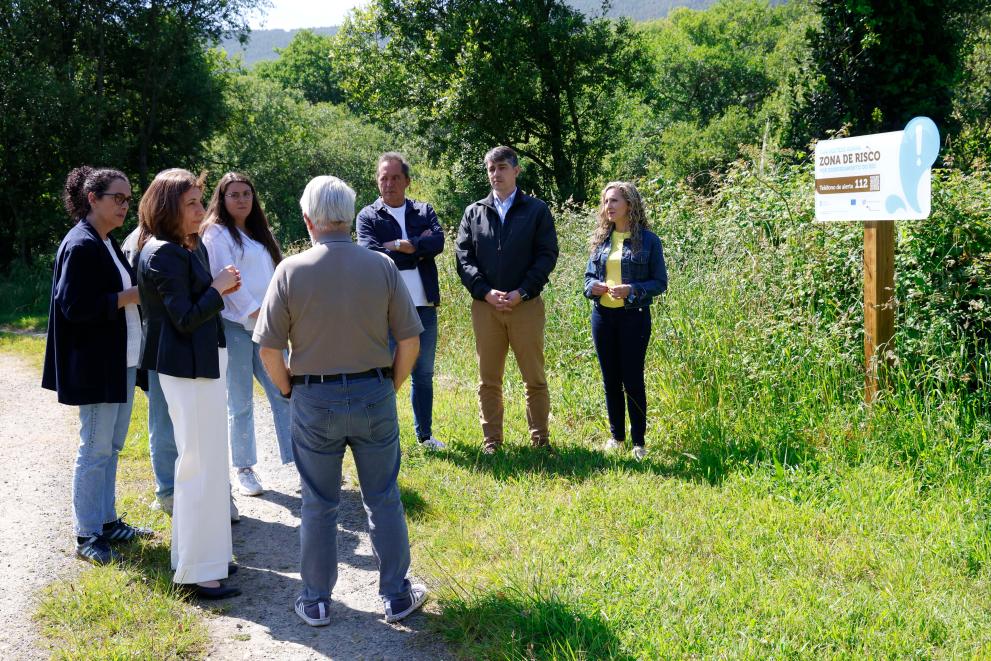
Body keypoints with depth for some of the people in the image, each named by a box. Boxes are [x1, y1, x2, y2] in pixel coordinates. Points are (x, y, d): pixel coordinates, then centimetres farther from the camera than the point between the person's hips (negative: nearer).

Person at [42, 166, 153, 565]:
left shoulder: (107, 244, 14)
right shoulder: (80, 246, -15)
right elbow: (73, 306, -21)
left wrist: (139, 289, 5)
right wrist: (130, 297, -19)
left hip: (122, 361, 9)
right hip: (97, 366, -9)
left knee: (111, 445, 15)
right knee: (96, 449, -3)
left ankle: (107, 521, 25)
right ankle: (87, 536, 6)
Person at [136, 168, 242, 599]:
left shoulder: (191, 247, 11)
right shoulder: (163, 254, -18)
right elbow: (185, 318, -21)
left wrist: (220, 289, -1)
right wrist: (218, 288, -10)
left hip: (204, 363, 10)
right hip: (188, 369, -10)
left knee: (205, 461, 18)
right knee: (202, 466, -5)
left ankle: (199, 550, 31)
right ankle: (197, 570, 3)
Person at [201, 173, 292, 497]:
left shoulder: (258, 233, 18)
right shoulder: (217, 233, -3)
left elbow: (273, 275, 14)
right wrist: (255, 313, -16)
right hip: (235, 326, -6)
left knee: (283, 393, 3)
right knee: (241, 402, 1)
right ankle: (244, 469, 12)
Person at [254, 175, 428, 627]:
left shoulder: (291, 271, -10)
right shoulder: (382, 267, -6)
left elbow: (269, 349, -8)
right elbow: (409, 341, -3)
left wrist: (290, 391, 9)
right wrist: (391, 386, 11)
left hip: (314, 400, -1)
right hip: (374, 395, 1)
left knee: (319, 505, 11)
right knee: (383, 500, 13)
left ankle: (316, 602, 23)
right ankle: (396, 596, 23)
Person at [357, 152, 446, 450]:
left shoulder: (424, 211, 9)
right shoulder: (368, 217, 1)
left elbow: (438, 242, -9)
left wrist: (400, 246, -14)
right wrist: (418, 250, -10)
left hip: (423, 306, 3)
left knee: (424, 374, 12)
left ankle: (425, 434, 24)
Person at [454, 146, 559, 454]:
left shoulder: (537, 210, 5)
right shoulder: (473, 213, 11)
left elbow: (547, 255, -2)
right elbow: (463, 257, 5)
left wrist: (521, 292, -12)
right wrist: (486, 292, -10)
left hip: (526, 305, -2)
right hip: (485, 305, 2)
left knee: (535, 378, 2)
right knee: (488, 379, 7)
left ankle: (540, 439, 13)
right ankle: (491, 440, 16)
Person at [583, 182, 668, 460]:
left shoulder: (648, 240, -5)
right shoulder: (600, 239, 8)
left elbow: (660, 282, -4)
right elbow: (589, 275, 16)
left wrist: (631, 290, -20)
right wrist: (592, 287, -8)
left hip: (633, 316, -4)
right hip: (602, 316, 4)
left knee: (632, 380, -1)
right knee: (610, 380, 11)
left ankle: (639, 442, 11)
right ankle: (616, 436, 23)